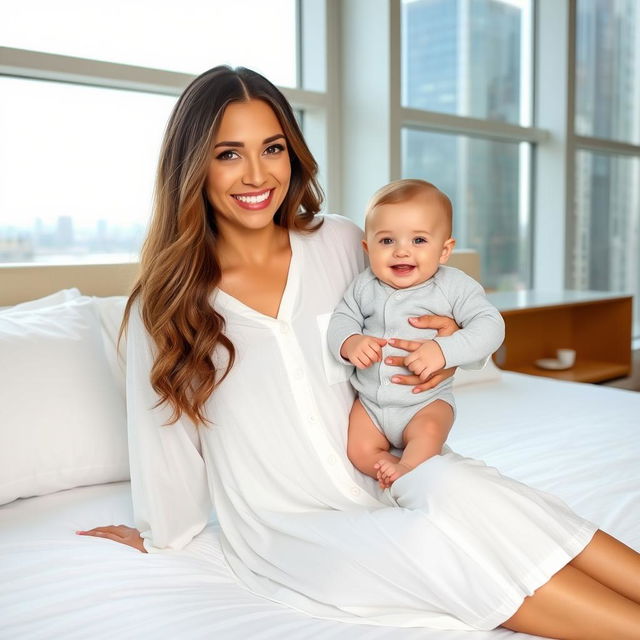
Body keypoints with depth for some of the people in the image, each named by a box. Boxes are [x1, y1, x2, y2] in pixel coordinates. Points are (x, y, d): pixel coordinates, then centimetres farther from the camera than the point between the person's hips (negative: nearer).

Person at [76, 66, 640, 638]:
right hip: (292, 530, -2)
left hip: (383, 477, 3)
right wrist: (162, 538, 18)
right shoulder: (164, 303, -3)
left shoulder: (340, 242, 2)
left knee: (455, 486, -32)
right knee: (436, 542, -30)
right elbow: (164, 435, 6)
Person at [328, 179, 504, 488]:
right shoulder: (364, 286, -5)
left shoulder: (453, 286, -13)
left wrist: (444, 350, -34)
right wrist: (349, 343, -22)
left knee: (428, 432, -30)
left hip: (427, 400, -3)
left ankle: (405, 472, -10)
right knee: (359, 452, -7)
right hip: (369, 399, 3)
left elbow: (490, 325, -19)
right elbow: (342, 318, 3)